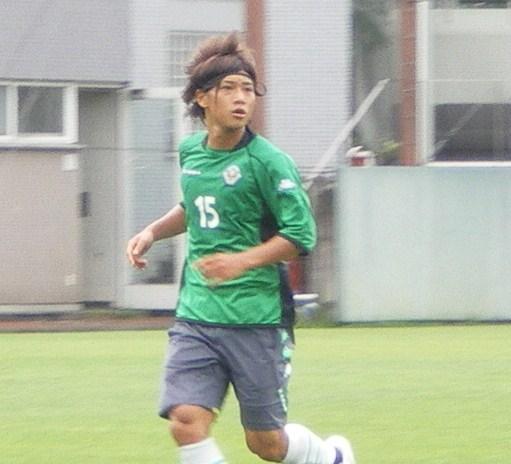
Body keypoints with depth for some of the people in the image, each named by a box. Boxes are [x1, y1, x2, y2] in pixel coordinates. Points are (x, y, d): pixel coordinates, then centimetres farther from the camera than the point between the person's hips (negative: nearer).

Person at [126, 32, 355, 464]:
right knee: (187, 421, -15)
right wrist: (153, 231, 11)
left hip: (256, 318, -5)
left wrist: (242, 261, -24)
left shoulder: (267, 161, -11)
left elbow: (302, 235, -13)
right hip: (196, 315, 5)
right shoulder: (190, 152, 8)